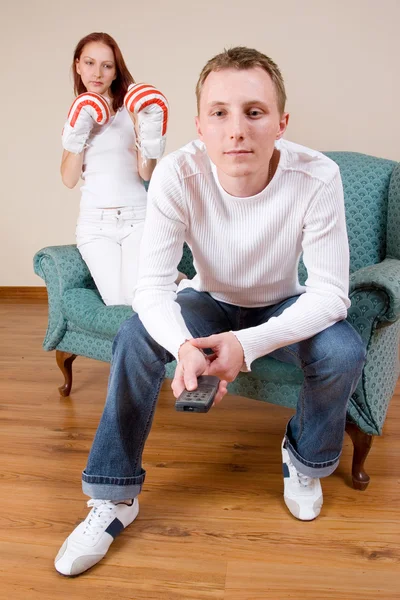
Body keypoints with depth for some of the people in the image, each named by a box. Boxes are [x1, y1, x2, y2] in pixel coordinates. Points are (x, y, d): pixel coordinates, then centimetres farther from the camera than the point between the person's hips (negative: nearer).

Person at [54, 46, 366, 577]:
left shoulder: (316, 177, -29)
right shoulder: (177, 174, -27)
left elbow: (330, 293, -27)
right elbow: (152, 284, -27)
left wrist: (249, 343, -43)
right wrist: (184, 345, -49)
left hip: (283, 309, 0)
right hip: (208, 301, 1)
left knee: (344, 352, -28)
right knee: (135, 338, -25)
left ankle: (306, 461, 6)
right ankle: (114, 498, -6)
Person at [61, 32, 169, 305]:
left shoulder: (132, 108, 0)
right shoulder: (79, 112, 11)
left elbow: (147, 174, -5)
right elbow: (70, 179, 3)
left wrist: (149, 135, -20)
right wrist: (77, 136, -11)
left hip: (137, 217, -2)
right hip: (95, 222, 2)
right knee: (119, 303, -15)